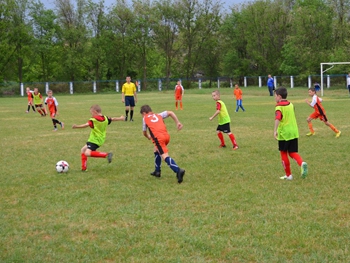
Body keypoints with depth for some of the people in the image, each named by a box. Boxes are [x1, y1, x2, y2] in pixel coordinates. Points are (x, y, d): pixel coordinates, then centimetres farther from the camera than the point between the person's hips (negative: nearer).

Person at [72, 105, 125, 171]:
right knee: (83, 149, 20)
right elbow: (113, 119, 21)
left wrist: (77, 126, -45)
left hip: (95, 140, -10)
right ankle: (84, 168, 20)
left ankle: (106, 155, -25)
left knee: (87, 153, -24)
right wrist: (120, 118, 40)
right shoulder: (105, 118, 5)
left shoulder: (93, 120, -18)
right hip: (100, 139, 10)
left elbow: (86, 125, -33)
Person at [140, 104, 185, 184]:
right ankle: (157, 171, 33)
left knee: (165, 156, -16)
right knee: (156, 151, 30)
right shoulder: (158, 115, 27)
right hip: (166, 136, 6)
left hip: (158, 138, -6)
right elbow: (170, 113, 13)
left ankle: (178, 171, -37)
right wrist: (178, 122, 10)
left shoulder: (145, 118, 21)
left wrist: (148, 137, 49)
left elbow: (144, 132, 27)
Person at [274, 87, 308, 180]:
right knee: (293, 153, 10)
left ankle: (288, 175, 14)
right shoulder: (291, 104, 11)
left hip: (283, 133, -6)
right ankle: (302, 163, -21)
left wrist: (275, 130, -34)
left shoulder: (279, 107, -11)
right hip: (294, 132, 6)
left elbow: (277, 118, -27)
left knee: (283, 153, 9)